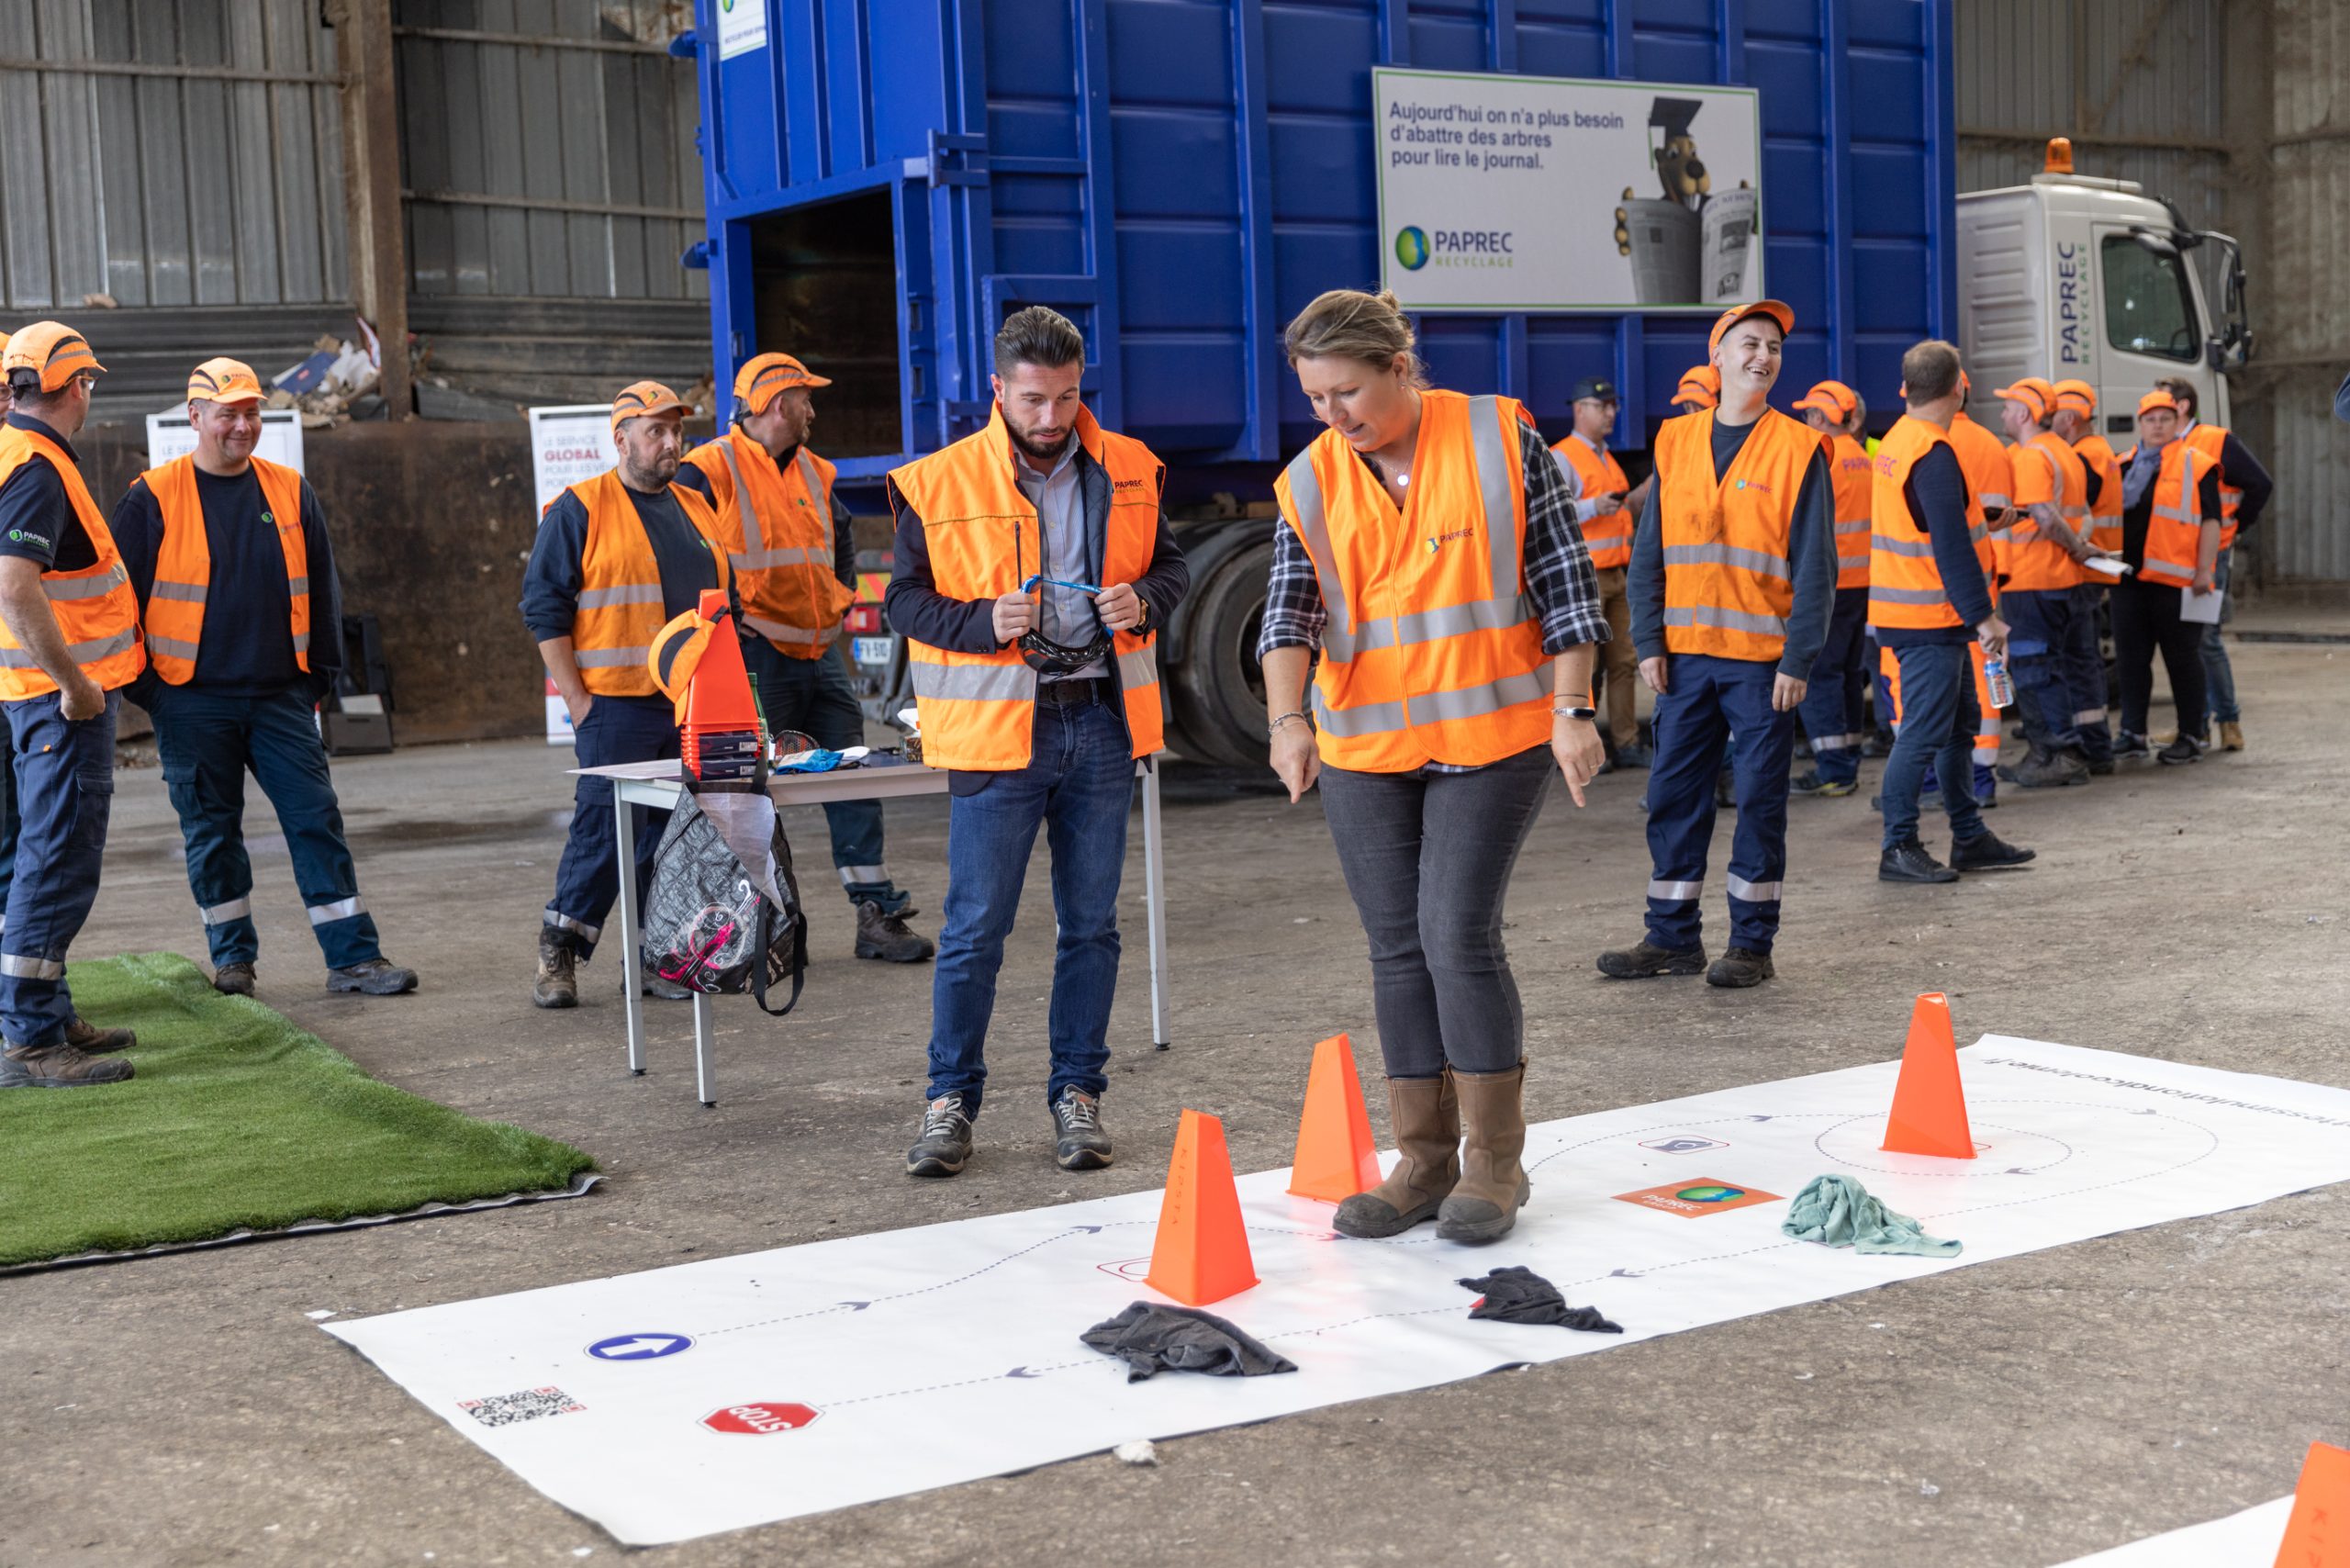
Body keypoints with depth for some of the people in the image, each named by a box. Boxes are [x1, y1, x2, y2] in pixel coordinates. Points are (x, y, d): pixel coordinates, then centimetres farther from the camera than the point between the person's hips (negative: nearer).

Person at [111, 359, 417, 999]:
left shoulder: (290, 492, 8)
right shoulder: (153, 498, -2)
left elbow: (321, 587, 14)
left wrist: (321, 672, 10)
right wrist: (142, 685, -1)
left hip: (281, 695, 2)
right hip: (193, 701, -2)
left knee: (317, 820, -2)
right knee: (212, 832, 6)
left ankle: (354, 956, 1)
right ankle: (233, 957, 18)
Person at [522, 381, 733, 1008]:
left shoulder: (696, 510, 17)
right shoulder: (579, 510, -2)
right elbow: (543, 606, -5)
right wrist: (578, 700, -10)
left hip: (695, 709, 6)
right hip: (617, 706, -6)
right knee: (604, 833, -6)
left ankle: (656, 958, 15)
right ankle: (557, 956, 8)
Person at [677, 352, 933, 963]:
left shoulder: (815, 473, 16)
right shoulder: (711, 470, -8)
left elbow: (841, 539, 32)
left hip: (819, 650, 7)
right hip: (756, 654, -7)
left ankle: (876, 913, 9)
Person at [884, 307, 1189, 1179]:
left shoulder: (1128, 471, 7)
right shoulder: (940, 484, -3)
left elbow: (1172, 565, 16)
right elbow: (904, 599, 0)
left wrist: (1143, 601, -6)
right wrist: (983, 623, -17)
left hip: (1103, 723, 3)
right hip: (998, 730, -3)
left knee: (1090, 924, 10)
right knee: (976, 926, -1)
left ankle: (1077, 1094, 21)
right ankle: (951, 1100, 13)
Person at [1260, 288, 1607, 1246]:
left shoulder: (1500, 441, -5)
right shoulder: (1310, 482, 3)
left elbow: (1564, 580, -3)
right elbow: (1289, 610, -5)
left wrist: (1570, 710, -7)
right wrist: (1289, 716, -23)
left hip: (1491, 736, -4)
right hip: (1364, 749, 4)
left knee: (1459, 937, -9)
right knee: (1397, 950, 7)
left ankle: (1494, 1164, 5)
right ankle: (1424, 1161, 19)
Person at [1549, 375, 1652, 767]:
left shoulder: (1607, 459, 21)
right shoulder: (1562, 457, -7)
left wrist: (1648, 489, 16)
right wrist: (1594, 507, -29)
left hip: (1617, 573, 9)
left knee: (1624, 662, 8)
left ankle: (1625, 743, 12)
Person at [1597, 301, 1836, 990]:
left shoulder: (1798, 448, -1)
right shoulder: (1676, 442, 8)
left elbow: (1815, 566, -5)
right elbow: (1648, 553, 8)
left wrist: (1798, 659, -12)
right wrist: (1649, 642, -1)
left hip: (1763, 659, -3)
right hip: (1686, 655, 3)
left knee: (1760, 798, 2)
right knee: (1674, 795, 6)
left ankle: (1752, 942, 11)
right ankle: (1673, 937, 16)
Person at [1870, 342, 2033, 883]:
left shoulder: (1897, 443, 13)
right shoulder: (1933, 455, -18)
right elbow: (1951, 548, -22)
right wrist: (1981, 616, -20)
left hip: (1919, 615, 10)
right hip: (1930, 619, -10)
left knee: (1959, 723, 16)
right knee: (1922, 733, -5)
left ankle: (1970, 839, 23)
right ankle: (1898, 849, -1)